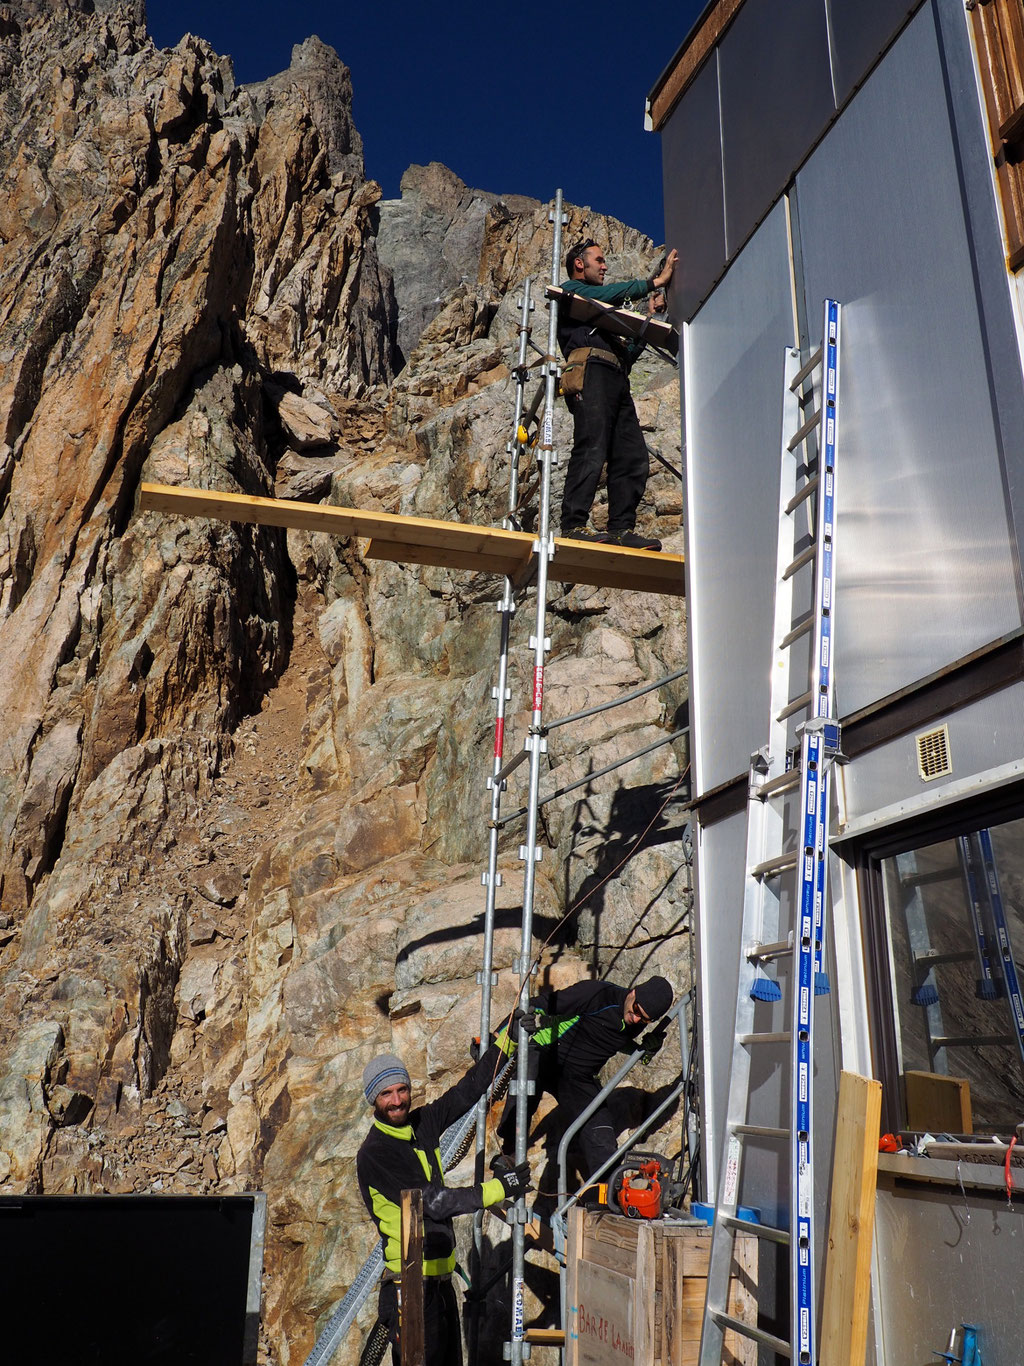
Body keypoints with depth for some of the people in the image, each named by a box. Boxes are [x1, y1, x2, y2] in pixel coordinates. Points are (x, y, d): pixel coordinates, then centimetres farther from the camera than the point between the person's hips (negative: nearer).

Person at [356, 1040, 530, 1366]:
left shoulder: (423, 1123, 6)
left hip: (441, 1277, 7)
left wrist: (507, 1039, 9)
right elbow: (431, 1201, -17)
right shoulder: (373, 1153, -14)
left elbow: (467, 1091, 12)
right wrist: (498, 1188, -12)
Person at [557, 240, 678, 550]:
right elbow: (607, 294, -3)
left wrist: (650, 317, 28)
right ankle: (573, 525, -27)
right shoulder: (570, 289, 17)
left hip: (616, 379, 8)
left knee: (634, 458, -5)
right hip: (591, 370, -8)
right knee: (591, 449, -22)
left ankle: (621, 529, -8)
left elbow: (628, 352, 31)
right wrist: (656, 281, -4)